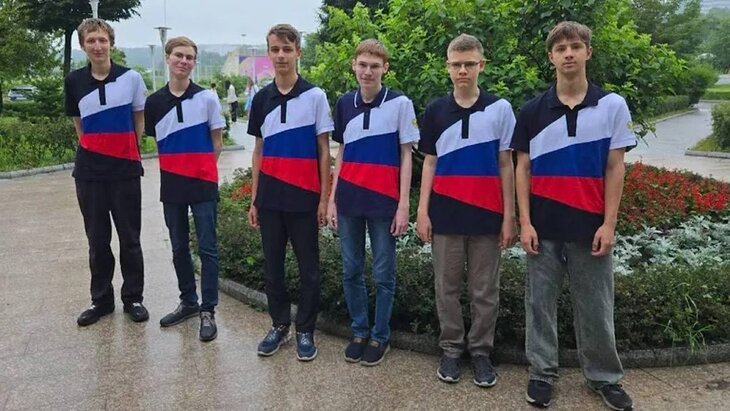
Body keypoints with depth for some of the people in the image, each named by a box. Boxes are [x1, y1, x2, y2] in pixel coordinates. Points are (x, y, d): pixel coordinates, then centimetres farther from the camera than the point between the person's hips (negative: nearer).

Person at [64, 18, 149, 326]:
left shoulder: (131, 77, -3)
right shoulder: (74, 81, 3)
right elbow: (79, 124, 14)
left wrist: (127, 149, 5)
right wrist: (96, 147, 7)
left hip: (125, 170, -2)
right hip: (89, 171, 2)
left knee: (129, 238, 4)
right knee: (97, 239, 10)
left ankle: (133, 298, 18)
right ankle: (101, 299, 23)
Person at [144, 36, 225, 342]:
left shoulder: (207, 98, -2)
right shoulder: (154, 102, 5)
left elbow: (217, 142, 3)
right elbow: (158, 144, 13)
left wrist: (202, 168, -1)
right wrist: (177, 165, 3)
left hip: (203, 185, -3)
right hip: (171, 186, 3)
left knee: (207, 248, 0)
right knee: (179, 247, 13)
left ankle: (208, 311, 8)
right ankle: (188, 302, 29)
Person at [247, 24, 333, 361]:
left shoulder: (315, 96, -3)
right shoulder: (261, 98, 8)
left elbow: (323, 150, -2)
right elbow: (259, 151, 12)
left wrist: (324, 198, -6)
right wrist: (254, 199, 9)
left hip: (304, 197, -3)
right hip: (270, 198, 4)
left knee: (308, 267, 6)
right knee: (272, 266, 11)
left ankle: (305, 331, 19)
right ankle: (279, 324, 27)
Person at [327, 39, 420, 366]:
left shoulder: (400, 103, -4)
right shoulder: (344, 103, 7)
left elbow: (406, 156, -3)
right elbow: (341, 153, 12)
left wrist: (403, 204, -8)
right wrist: (332, 198, 7)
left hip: (383, 202, -3)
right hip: (349, 201, 4)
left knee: (383, 274, 6)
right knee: (351, 271, 11)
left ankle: (380, 336, 22)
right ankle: (359, 331, 27)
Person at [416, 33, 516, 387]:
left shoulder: (500, 109, 1)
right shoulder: (435, 111, 5)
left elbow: (506, 166, 2)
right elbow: (430, 164, 7)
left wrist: (509, 217, -1)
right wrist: (422, 211, 0)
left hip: (486, 216, -1)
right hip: (445, 215, 1)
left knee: (485, 291, 7)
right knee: (447, 288, 10)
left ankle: (481, 351, 22)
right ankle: (451, 348, 24)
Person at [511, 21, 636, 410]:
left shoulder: (612, 105, 0)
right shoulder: (532, 110, 1)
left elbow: (615, 169, 0)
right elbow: (523, 169, 2)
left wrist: (608, 224, -6)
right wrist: (524, 222, -5)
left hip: (590, 225, 0)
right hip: (544, 227, 1)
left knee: (595, 306, 10)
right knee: (540, 302, 9)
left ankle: (604, 376, 27)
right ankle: (542, 372, 24)